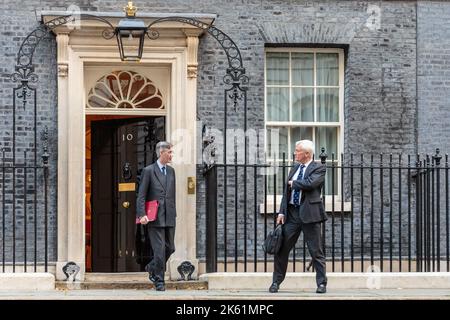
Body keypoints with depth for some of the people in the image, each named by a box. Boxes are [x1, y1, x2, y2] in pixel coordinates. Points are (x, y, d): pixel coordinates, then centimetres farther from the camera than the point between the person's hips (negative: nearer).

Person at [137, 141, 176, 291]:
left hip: (169, 217, 6)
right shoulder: (148, 171, -4)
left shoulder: (171, 171, 14)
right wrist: (142, 215, -16)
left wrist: (174, 213, 15)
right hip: (155, 218, -6)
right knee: (159, 250, -6)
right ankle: (159, 281, 4)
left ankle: (152, 268, 31)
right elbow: (141, 196, -6)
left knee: (170, 248, 8)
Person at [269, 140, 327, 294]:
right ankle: (276, 282, 13)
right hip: (291, 213, 6)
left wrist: (294, 183, -6)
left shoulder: (318, 168, -3)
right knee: (282, 249, 4)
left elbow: (310, 183, -23)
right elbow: (287, 191, 14)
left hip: (309, 213, -6)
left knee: (316, 251, 0)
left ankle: (321, 284, 7)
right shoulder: (295, 168, 16)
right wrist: (281, 211, 5)